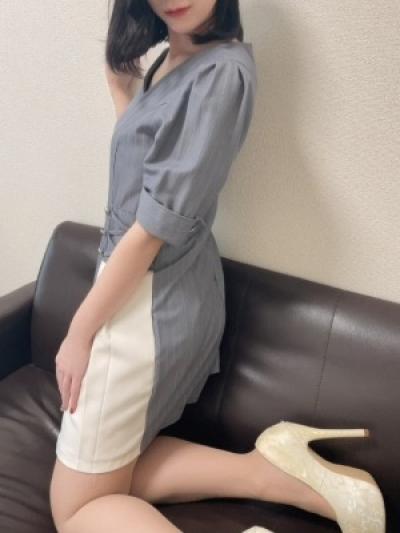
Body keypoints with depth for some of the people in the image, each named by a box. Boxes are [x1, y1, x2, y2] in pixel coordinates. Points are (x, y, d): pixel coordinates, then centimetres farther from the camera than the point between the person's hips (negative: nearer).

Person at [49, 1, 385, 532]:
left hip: (149, 305, -9)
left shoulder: (221, 71, -20)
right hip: (171, 297, 9)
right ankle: (271, 472, 9)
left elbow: (154, 228, -21)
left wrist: (79, 332, -13)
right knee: (120, 470, 20)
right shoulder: (171, 57, 8)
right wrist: (119, 87, 7)